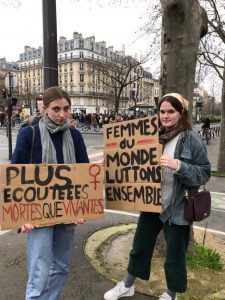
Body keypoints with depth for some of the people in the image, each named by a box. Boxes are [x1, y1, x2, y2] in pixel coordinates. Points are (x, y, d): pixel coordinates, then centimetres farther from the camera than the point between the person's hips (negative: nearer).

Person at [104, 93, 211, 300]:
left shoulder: (192, 139, -11)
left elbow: (204, 173, -13)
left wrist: (179, 166, -27)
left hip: (177, 208, -5)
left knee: (175, 254, 13)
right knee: (140, 245, 19)